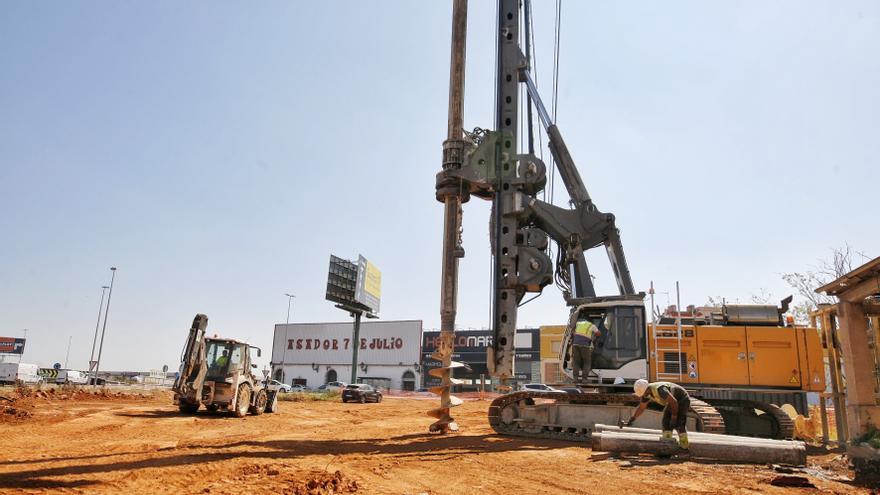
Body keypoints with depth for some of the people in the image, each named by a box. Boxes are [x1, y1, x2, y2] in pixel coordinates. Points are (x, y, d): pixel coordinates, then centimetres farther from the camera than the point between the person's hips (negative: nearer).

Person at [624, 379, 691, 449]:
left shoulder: (659, 389, -38)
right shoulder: (646, 392, -9)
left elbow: (674, 402, -36)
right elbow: (641, 408, 0)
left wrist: (674, 418, -32)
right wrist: (631, 420, -7)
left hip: (683, 399, -8)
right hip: (673, 400, 8)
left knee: (678, 423, -17)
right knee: (666, 421, -3)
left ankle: (684, 445, -8)